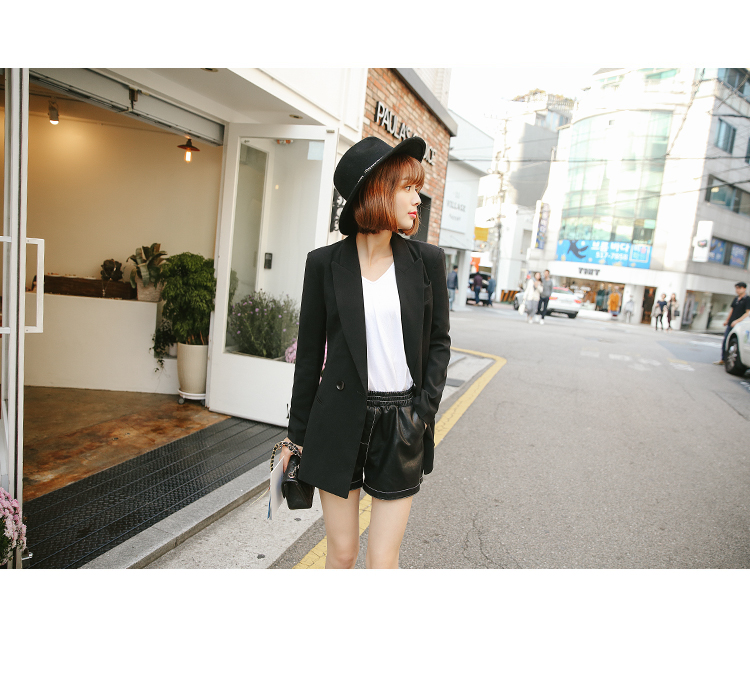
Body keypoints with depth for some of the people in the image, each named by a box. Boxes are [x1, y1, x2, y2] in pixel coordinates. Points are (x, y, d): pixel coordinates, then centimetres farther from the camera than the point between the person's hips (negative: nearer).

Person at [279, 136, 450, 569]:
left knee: (382, 560, 6)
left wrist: (425, 411, -4)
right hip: (339, 420, 0)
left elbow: (439, 340, 7)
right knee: (342, 552, 13)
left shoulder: (428, 260, 0)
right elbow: (310, 352, 3)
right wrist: (298, 433, 6)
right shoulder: (325, 263, -3)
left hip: (401, 424, 1)